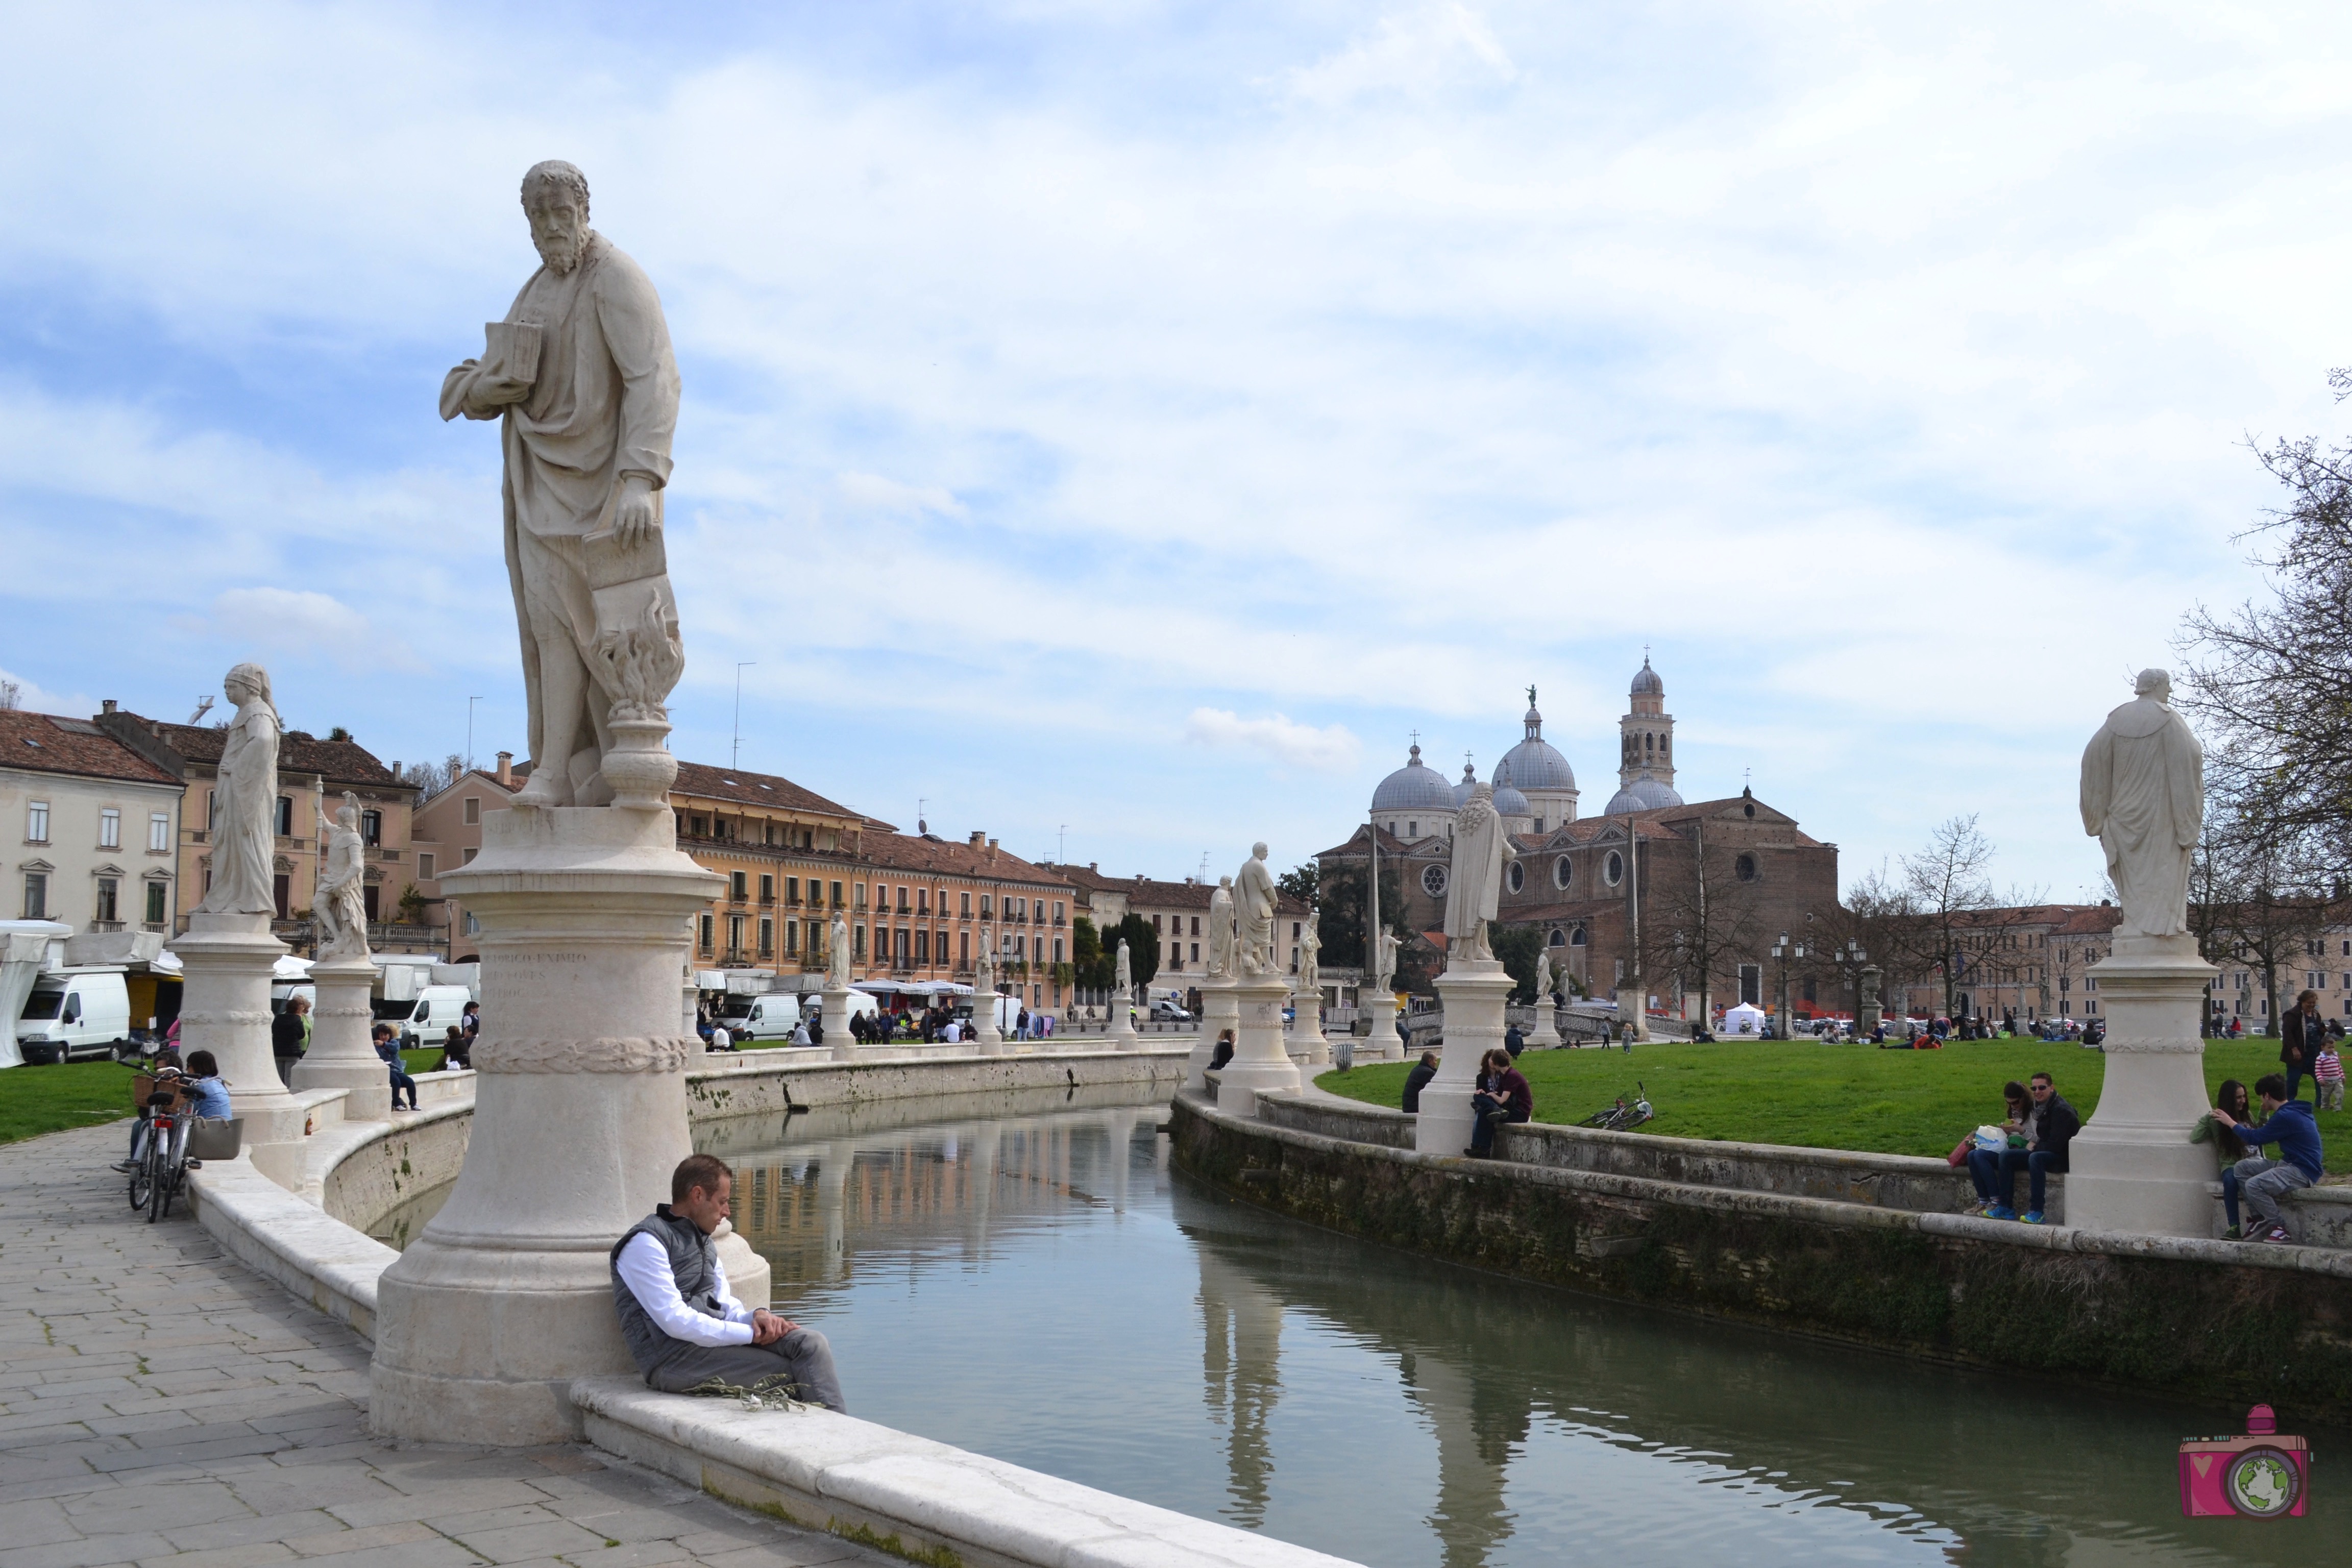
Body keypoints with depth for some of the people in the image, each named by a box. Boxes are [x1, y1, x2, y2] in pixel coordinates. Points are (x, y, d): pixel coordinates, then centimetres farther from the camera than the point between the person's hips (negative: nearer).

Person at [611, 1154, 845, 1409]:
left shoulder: (704, 1244, 23)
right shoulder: (645, 1242, -6)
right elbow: (676, 1322, -16)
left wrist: (756, 1315, -6)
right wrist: (752, 1333, -15)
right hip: (672, 1359, -8)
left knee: (811, 1343, -16)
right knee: (789, 1373, -20)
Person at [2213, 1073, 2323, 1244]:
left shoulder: (2286, 1117, -20)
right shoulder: (2294, 1111, 12)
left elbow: (2254, 1139, -12)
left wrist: (2230, 1122, 1)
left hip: (2303, 1172, -11)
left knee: (2253, 1185, -27)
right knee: (2241, 1168, 4)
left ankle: (2279, 1228, -11)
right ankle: (2260, 1217, 2)